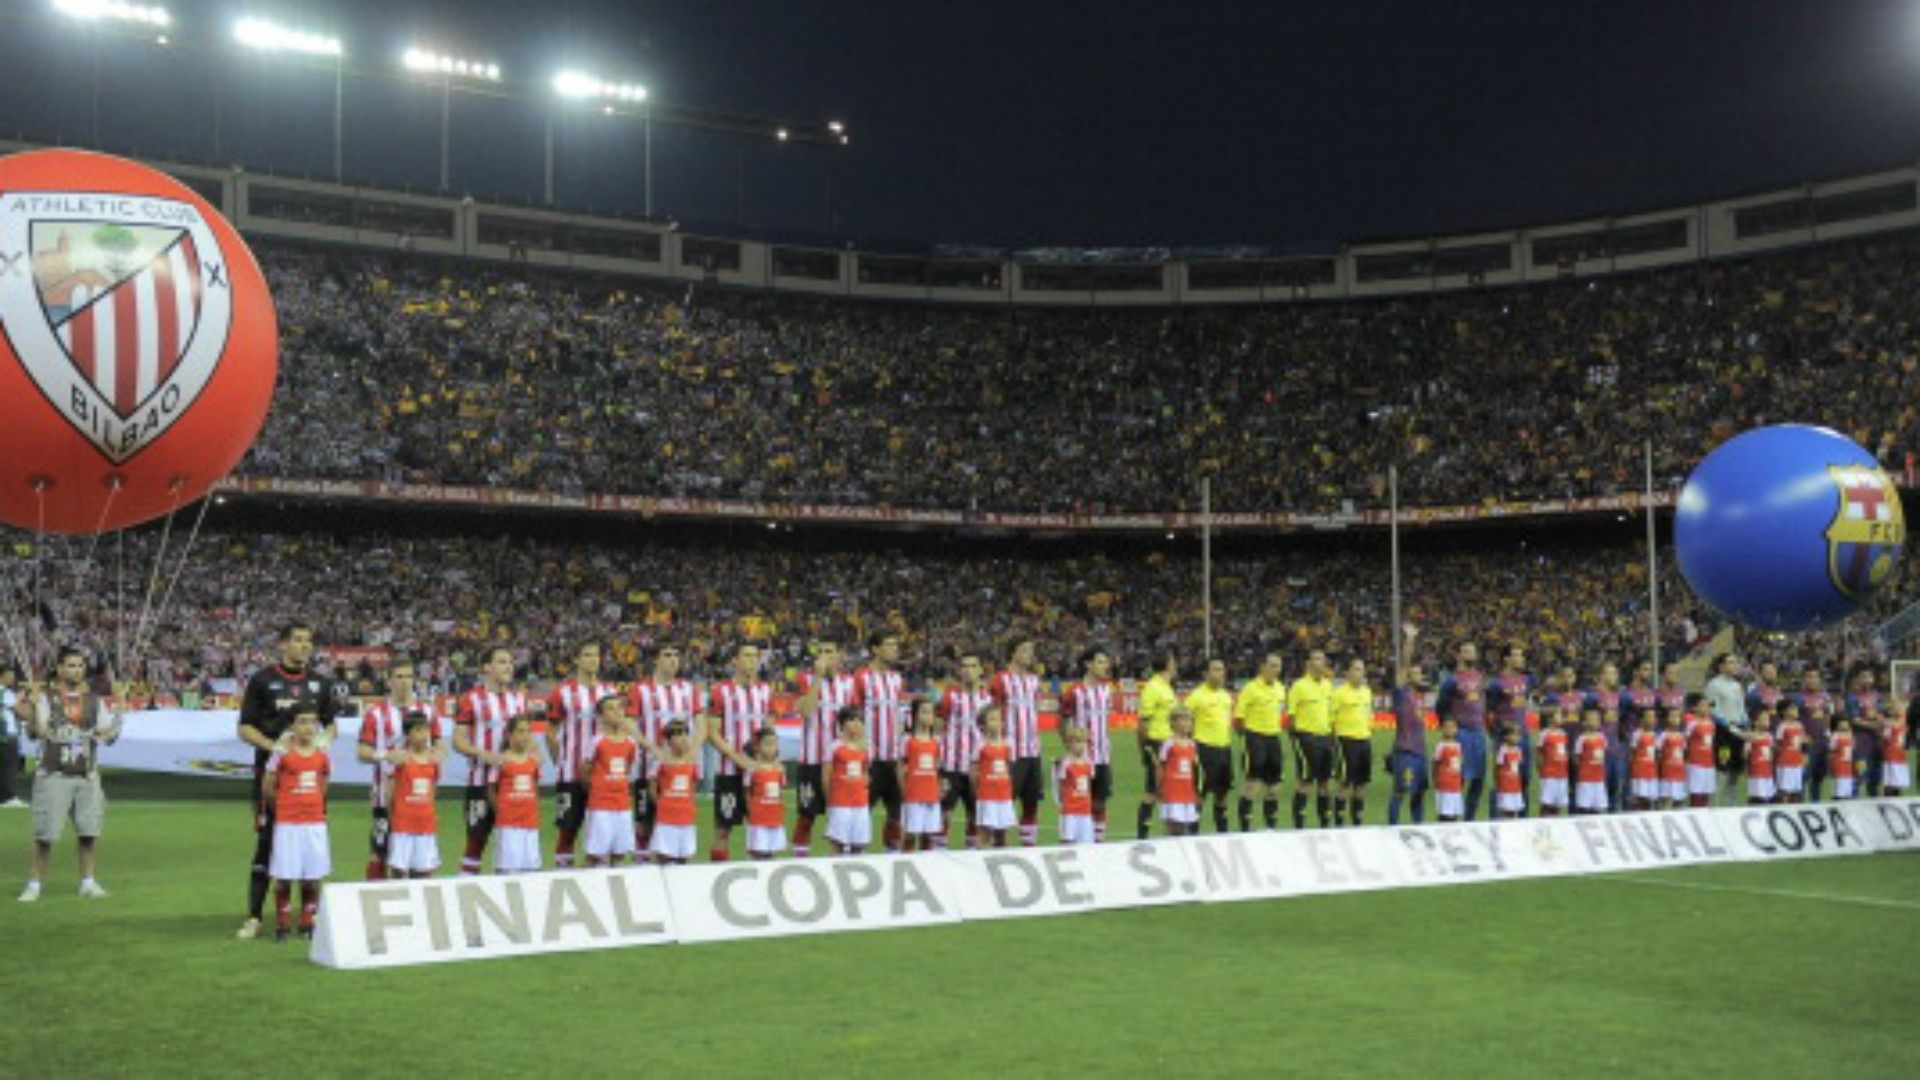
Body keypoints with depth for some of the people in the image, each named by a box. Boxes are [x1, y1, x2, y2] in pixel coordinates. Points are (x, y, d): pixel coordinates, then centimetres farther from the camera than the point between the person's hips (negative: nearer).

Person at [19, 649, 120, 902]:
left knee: (90, 831, 1)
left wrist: (110, 732, -12)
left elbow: (109, 735, 11)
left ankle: (88, 882, 11)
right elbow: (35, 733, -11)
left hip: (87, 776, 3)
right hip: (53, 775, -3)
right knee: (44, 835, -4)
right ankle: (34, 884, 6)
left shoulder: (95, 701, 11)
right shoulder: (45, 698, 1)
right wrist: (32, 708, -27)